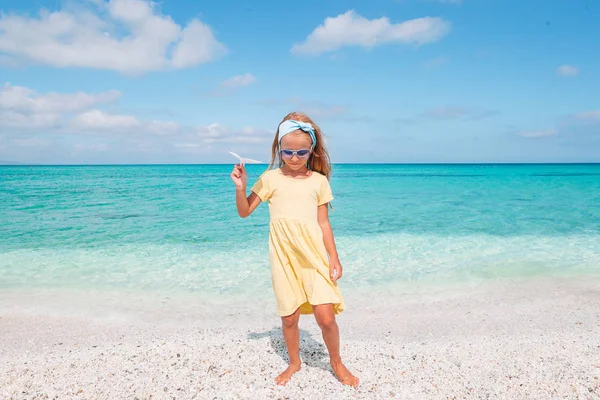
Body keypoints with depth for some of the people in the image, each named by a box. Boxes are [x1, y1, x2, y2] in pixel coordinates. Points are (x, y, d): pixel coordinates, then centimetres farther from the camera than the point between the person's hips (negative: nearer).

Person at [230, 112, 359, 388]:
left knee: (325, 316, -6)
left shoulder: (319, 181, 4)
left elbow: (323, 223, 6)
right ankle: (294, 363, 35)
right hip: (284, 256, 1)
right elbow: (244, 212, 5)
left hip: (314, 254, 0)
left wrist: (334, 257, 1)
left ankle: (336, 362, 23)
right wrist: (241, 186, -12)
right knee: (289, 317, 8)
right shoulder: (270, 178, 3)